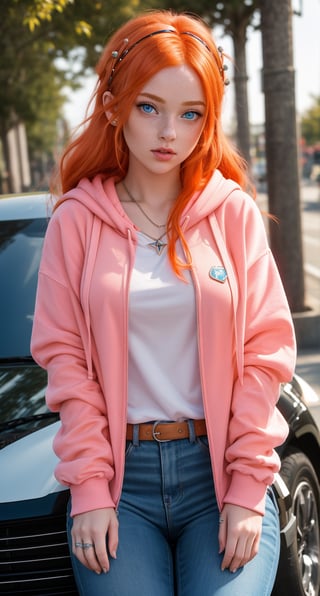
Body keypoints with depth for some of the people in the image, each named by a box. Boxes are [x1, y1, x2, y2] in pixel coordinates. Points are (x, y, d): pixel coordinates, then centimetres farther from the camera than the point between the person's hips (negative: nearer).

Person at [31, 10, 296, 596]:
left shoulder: (233, 212, 2)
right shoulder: (77, 218, 2)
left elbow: (265, 350, 0)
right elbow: (65, 356, -1)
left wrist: (247, 490, -6)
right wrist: (90, 489, -7)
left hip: (221, 468, 0)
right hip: (119, 479, 0)